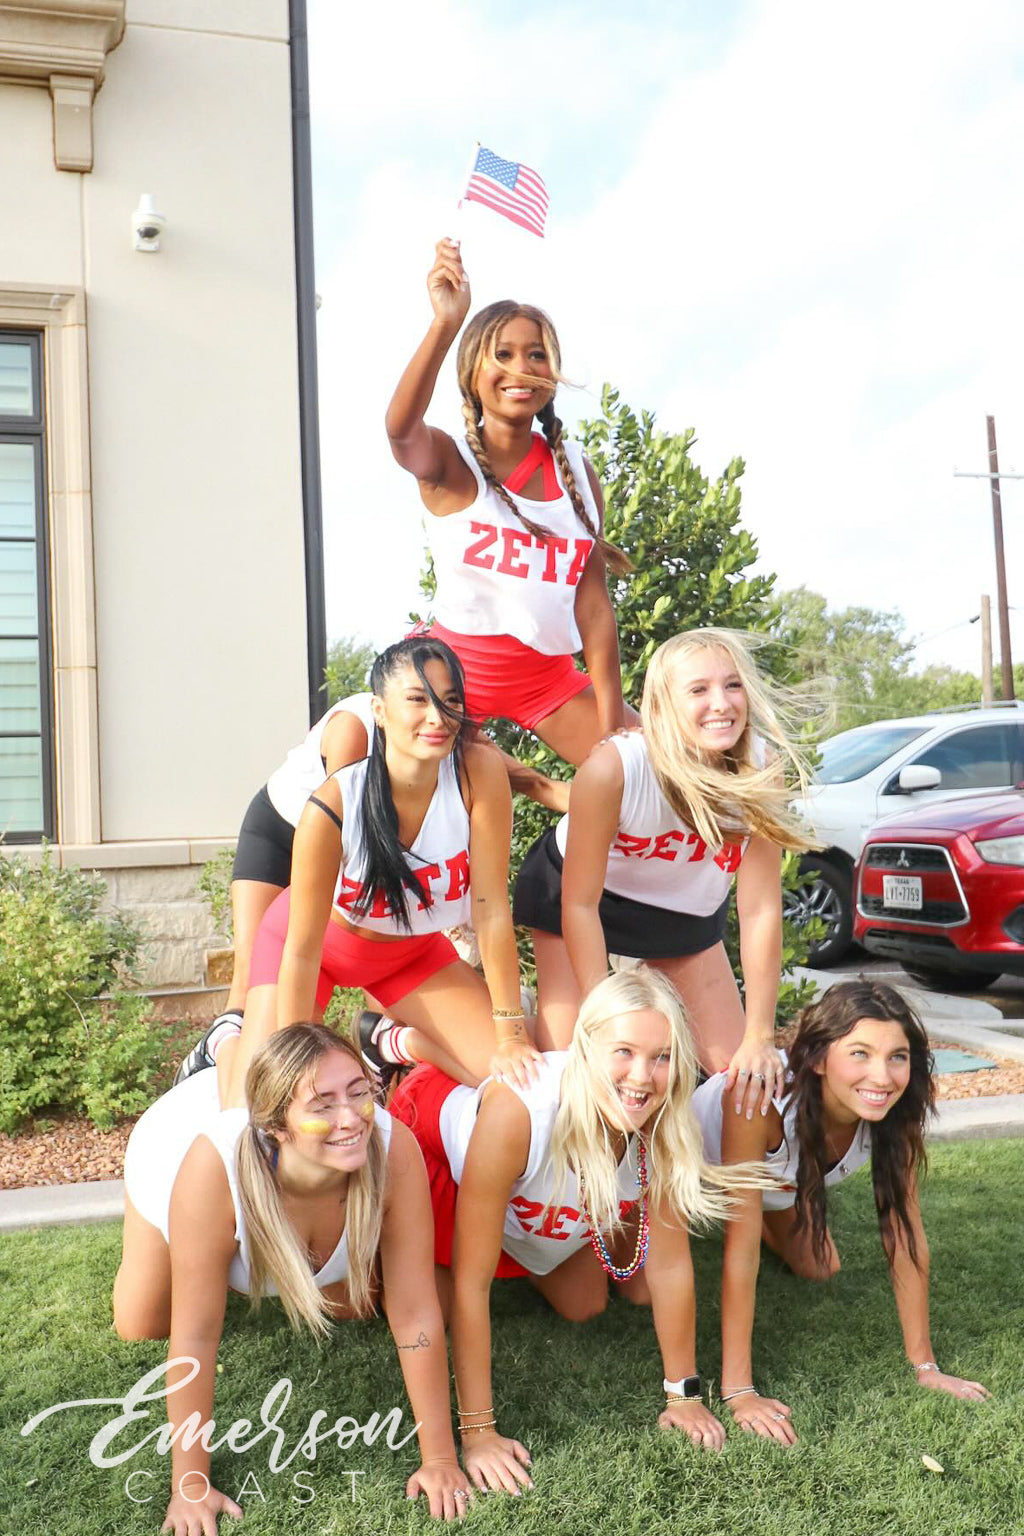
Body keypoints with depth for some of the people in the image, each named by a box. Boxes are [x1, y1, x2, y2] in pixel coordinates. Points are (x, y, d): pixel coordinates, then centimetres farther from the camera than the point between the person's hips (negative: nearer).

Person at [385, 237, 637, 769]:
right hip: (456, 664, -3)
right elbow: (400, 429, -33)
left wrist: (613, 727, -5)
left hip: (549, 673, 3)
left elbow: (593, 605, 0)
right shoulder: (448, 462, -7)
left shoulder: (576, 471, 2)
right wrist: (444, 324, -49)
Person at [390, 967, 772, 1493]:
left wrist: (684, 1395, -14)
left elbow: (670, 1263, -19)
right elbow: (470, 1283, -37)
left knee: (584, 1308, 9)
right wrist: (477, 1432, -33)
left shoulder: (661, 1121, -33)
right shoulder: (517, 1109, -46)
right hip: (438, 1143, -4)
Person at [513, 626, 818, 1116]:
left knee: (741, 1072, -2)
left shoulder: (762, 770, -27)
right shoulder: (613, 767, -36)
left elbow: (760, 910, -23)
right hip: (572, 890, -3)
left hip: (686, 910, 3)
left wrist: (759, 1037, -23)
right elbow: (579, 904, -27)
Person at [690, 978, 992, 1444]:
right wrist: (738, 1392, -41)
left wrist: (925, 1366, -20)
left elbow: (906, 1234, -22)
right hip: (697, 1158, -4)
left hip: (781, 1183, 4)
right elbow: (741, 1250, -42)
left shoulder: (895, 1112, -32)